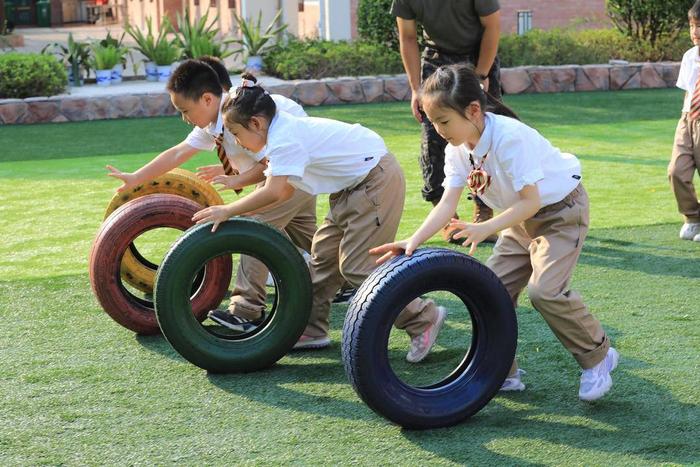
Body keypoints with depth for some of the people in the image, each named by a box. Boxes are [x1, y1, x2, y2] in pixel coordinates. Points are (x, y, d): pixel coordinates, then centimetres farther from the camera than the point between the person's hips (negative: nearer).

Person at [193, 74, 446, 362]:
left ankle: (424, 318, -1)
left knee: (356, 266, -9)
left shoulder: (285, 139, -20)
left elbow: (275, 192, -33)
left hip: (376, 181, -11)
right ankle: (311, 330, 19)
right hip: (356, 185, 11)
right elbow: (283, 191, 9)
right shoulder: (285, 131, 10)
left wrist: (228, 211, -25)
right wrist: (235, 212, 1)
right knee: (323, 254, 12)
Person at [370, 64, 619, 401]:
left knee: (545, 289, -22)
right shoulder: (457, 149, -9)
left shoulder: (509, 137, -33)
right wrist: (414, 241, -29)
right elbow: (448, 203, -15)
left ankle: (597, 357, -1)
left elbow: (531, 201, -33)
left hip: (560, 210, -8)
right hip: (521, 219, 8)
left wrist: (485, 229, -42)